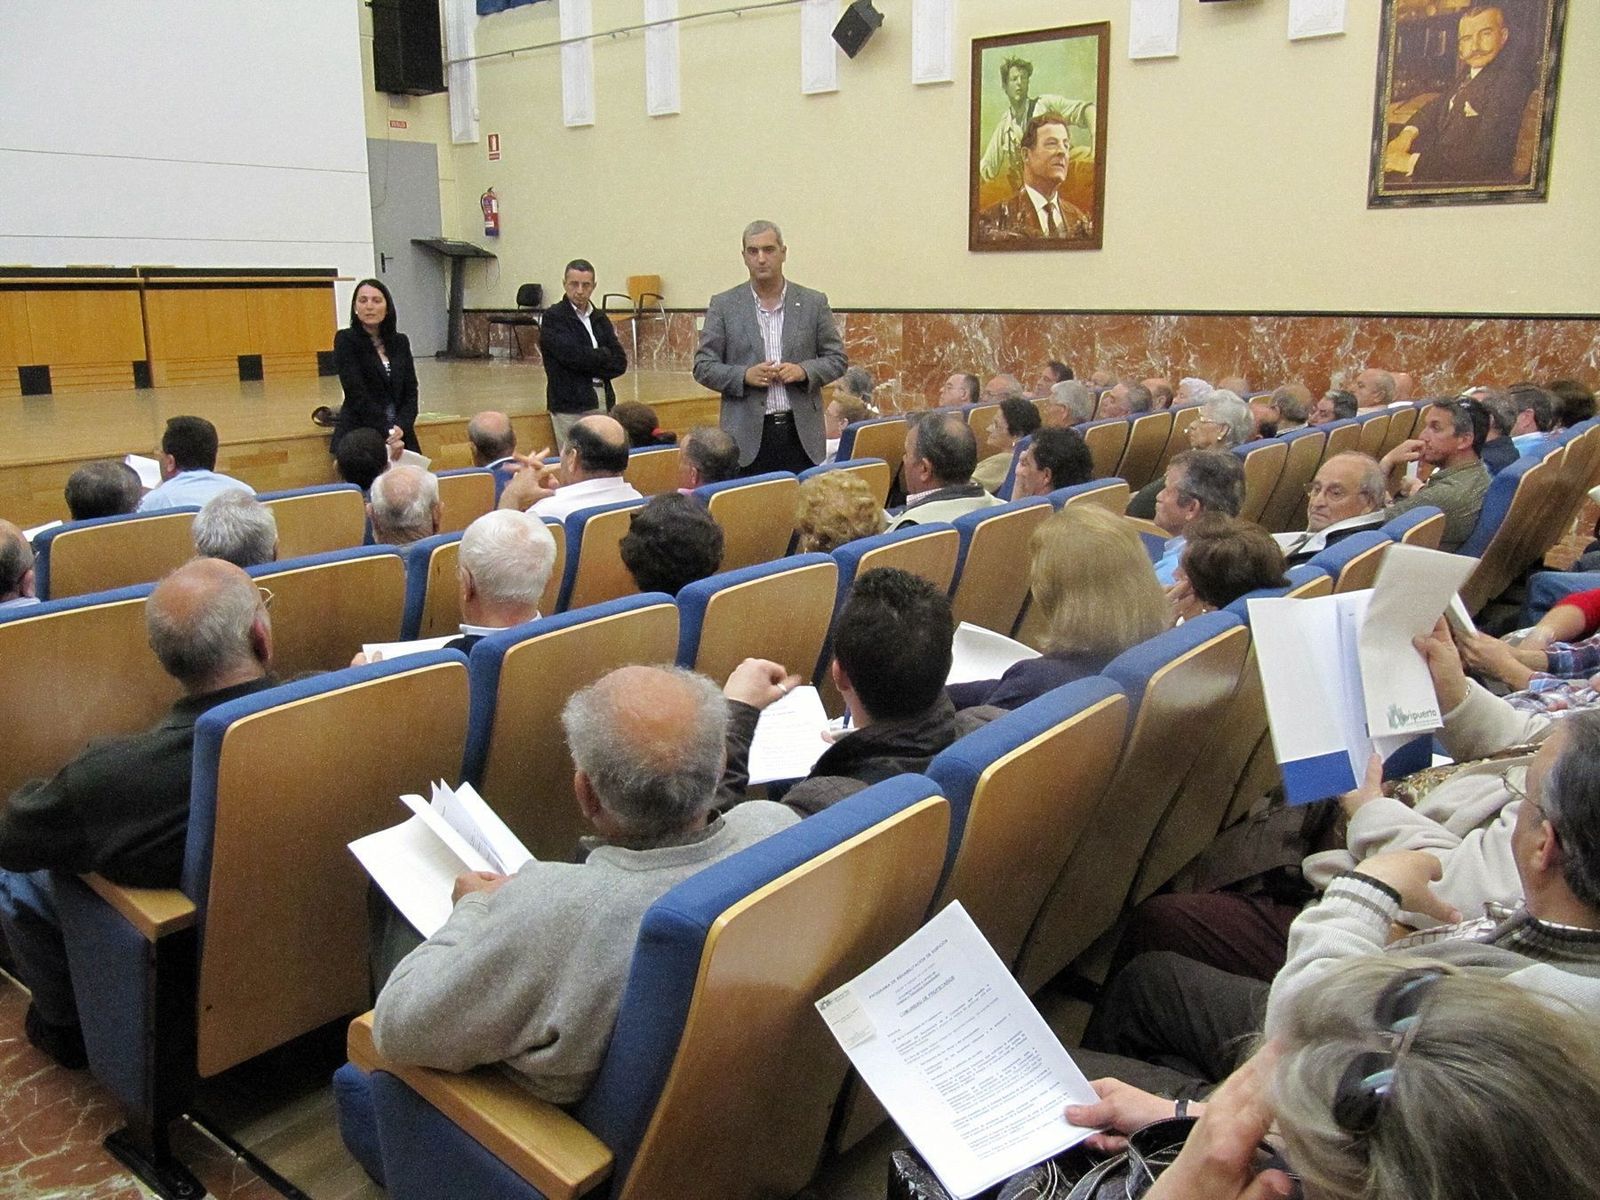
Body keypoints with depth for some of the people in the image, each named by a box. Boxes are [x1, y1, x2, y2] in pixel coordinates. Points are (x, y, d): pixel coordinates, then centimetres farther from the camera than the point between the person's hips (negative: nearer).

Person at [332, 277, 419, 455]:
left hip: (399, 434, 4)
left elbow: (411, 392, 7)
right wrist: (387, 434, -18)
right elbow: (358, 394, -11)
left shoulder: (400, 342, 11)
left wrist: (401, 427, -11)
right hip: (358, 435, -4)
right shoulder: (345, 340, -2)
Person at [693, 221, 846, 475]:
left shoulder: (813, 303, 7)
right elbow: (703, 367, 4)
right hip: (748, 435, -1)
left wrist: (804, 371, -9)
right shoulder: (724, 305, 4)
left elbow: (837, 359, 11)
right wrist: (744, 376, -13)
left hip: (802, 433, 1)